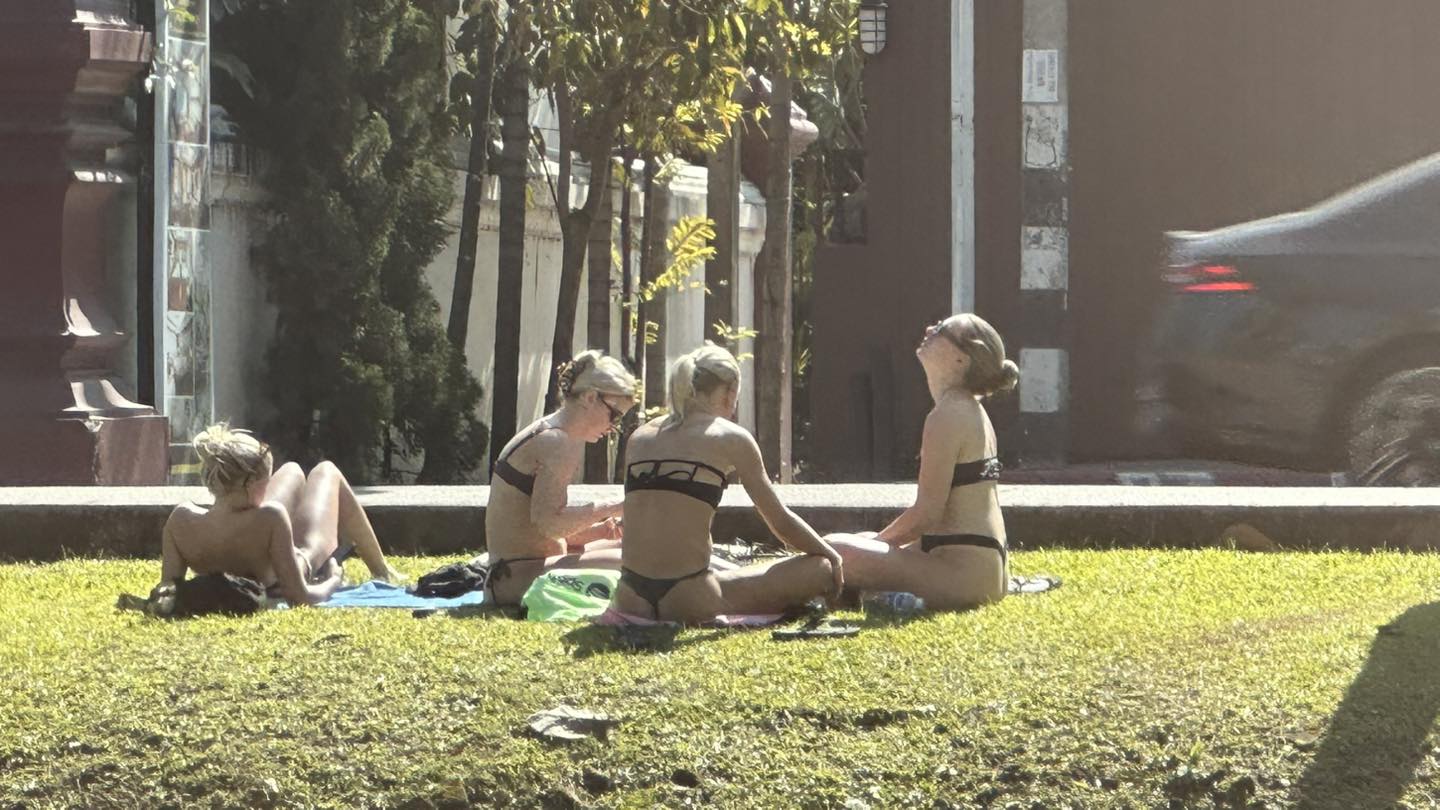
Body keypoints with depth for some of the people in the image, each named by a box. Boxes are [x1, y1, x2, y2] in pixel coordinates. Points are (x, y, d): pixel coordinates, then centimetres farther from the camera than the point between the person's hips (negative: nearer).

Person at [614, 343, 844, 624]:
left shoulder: (639, 438, 16)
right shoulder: (731, 438, 2)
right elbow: (781, 522, 8)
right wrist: (832, 557, 25)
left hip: (630, 602, 5)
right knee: (821, 570, 6)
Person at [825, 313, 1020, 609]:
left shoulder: (947, 417, -16)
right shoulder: (969, 410, 16)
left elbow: (926, 513, -17)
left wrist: (877, 542, -2)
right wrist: (874, 543, 16)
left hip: (963, 571, -10)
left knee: (832, 551, -18)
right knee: (864, 542, 28)